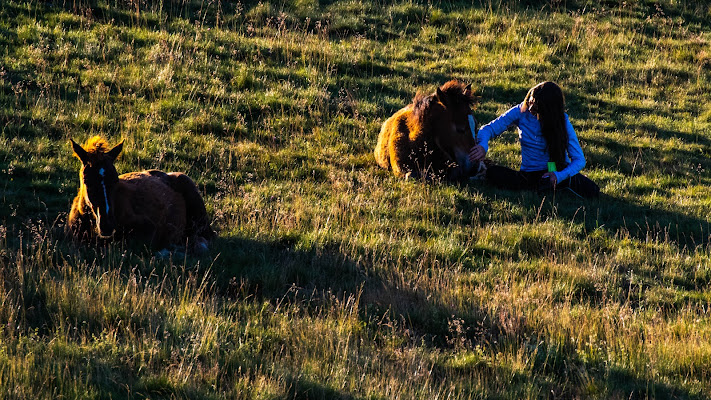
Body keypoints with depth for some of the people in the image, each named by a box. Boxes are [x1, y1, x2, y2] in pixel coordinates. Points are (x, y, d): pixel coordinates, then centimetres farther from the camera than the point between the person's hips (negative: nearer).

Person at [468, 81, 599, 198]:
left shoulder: (562, 123, -11)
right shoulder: (521, 112, -7)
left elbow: (579, 160, -12)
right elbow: (489, 129, -4)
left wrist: (560, 176, -32)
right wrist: (483, 146, -28)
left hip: (556, 171, -2)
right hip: (529, 173, 2)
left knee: (592, 191, -27)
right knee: (492, 172, -27)